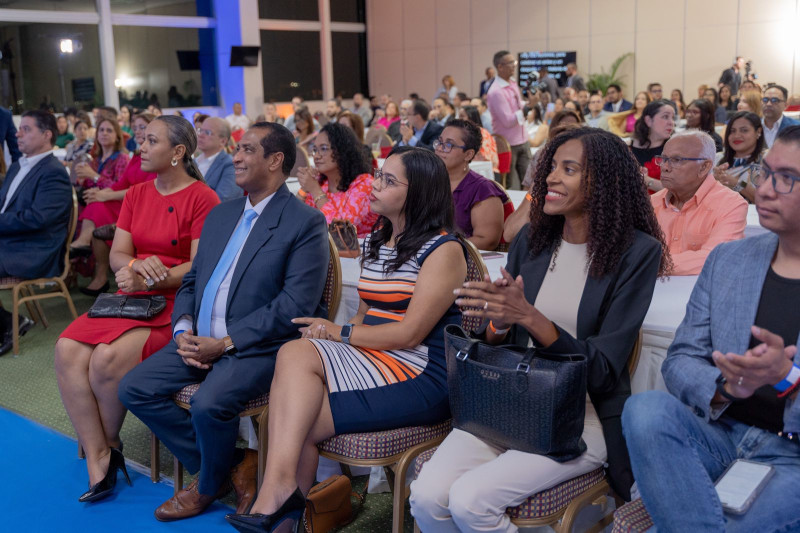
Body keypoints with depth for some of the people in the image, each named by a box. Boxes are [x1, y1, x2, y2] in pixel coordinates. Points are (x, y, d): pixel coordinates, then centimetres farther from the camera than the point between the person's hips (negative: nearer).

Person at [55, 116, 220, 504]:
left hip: (175, 303, -6)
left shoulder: (203, 199, -6)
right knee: (68, 350, -18)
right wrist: (136, 265, -15)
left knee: (108, 358, -28)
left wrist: (148, 279, -21)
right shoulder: (136, 195, 16)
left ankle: (108, 445, 2)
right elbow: (117, 254, 9)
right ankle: (98, 460, -13)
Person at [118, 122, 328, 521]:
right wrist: (183, 329, -3)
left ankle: (209, 485, 5)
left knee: (209, 403, -30)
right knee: (134, 389, -5)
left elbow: (295, 305, -17)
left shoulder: (305, 223, -9)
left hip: (258, 346, -8)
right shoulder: (221, 214, 16)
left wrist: (226, 343, -19)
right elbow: (192, 281, 19)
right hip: (200, 340, 8)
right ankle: (233, 466, 5)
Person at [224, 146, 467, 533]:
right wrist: (332, 333, -4)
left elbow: (410, 334, -16)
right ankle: (281, 497, -22)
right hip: (370, 357, 7)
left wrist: (338, 333, -10)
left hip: (421, 374, -7)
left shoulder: (444, 250, -9)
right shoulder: (376, 241, 18)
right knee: (294, 353, -22)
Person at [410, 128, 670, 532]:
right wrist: (499, 324, -15)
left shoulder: (637, 252, -8)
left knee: (470, 499, -24)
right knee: (426, 496, -18)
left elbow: (602, 369, -12)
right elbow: (491, 343, 9)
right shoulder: (531, 241, 6)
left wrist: (530, 317, -25)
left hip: (583, 417, -4)